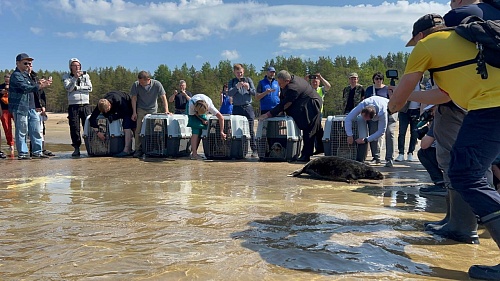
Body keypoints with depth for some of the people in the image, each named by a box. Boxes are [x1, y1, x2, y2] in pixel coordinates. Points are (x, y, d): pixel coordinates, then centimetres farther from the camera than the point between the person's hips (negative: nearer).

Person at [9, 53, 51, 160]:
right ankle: (22, 153, 2)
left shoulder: (26, 74, 21)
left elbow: (31, 87, 24)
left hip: (30, 107, 9)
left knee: (36, 130, 7)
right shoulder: (16, 75, -8)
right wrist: (40, 86, -32)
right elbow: (26, 88, -22)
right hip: (20, 107, -9)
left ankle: (37, 152, 12)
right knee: (21, 131, -3)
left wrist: (38, 83, 4)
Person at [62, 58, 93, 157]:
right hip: (73, 105, 0)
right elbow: (68, 88, -8)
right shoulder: (66, 77, 10)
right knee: (74, 128, -1)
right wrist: (75, 78, -15)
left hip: (85, 105, 1)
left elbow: (90, 88, 0)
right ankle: (76, 148, 5)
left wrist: (77, 87, -5)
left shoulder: (85, 75, 13)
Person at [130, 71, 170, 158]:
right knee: (139, 130, -7)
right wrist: (134, 112, -9)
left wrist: (166, 110, -20)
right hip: (141, 110, 0)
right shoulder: (136, 85, -12)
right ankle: (138, 150, -2)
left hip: (153, 110, 0)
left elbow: (163, 97, -11)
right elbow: (134, 99, -5)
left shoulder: (157, 84, -14)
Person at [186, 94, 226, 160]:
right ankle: (194, 154, -21)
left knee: (200, 131, -6)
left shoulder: (209, 106, -39)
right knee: (195, 130, -19)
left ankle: (194, 153, 4)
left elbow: (221, 118, -37)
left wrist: (221, 132, -36)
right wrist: (202, 120, -26)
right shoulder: (191, 105, -41)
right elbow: (194, 113, -17)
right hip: (193, 113, -2)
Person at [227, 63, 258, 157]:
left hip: (248, 107, -1)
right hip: (236, 108, 1)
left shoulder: (248, 80, 10)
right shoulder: (232, 82, 10)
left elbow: (254, 93, 6)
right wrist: (236, 87, -20)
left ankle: (254, 150, -3)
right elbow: (229, 93, -5)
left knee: (250, 129, -5)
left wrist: (248, 88, -13)